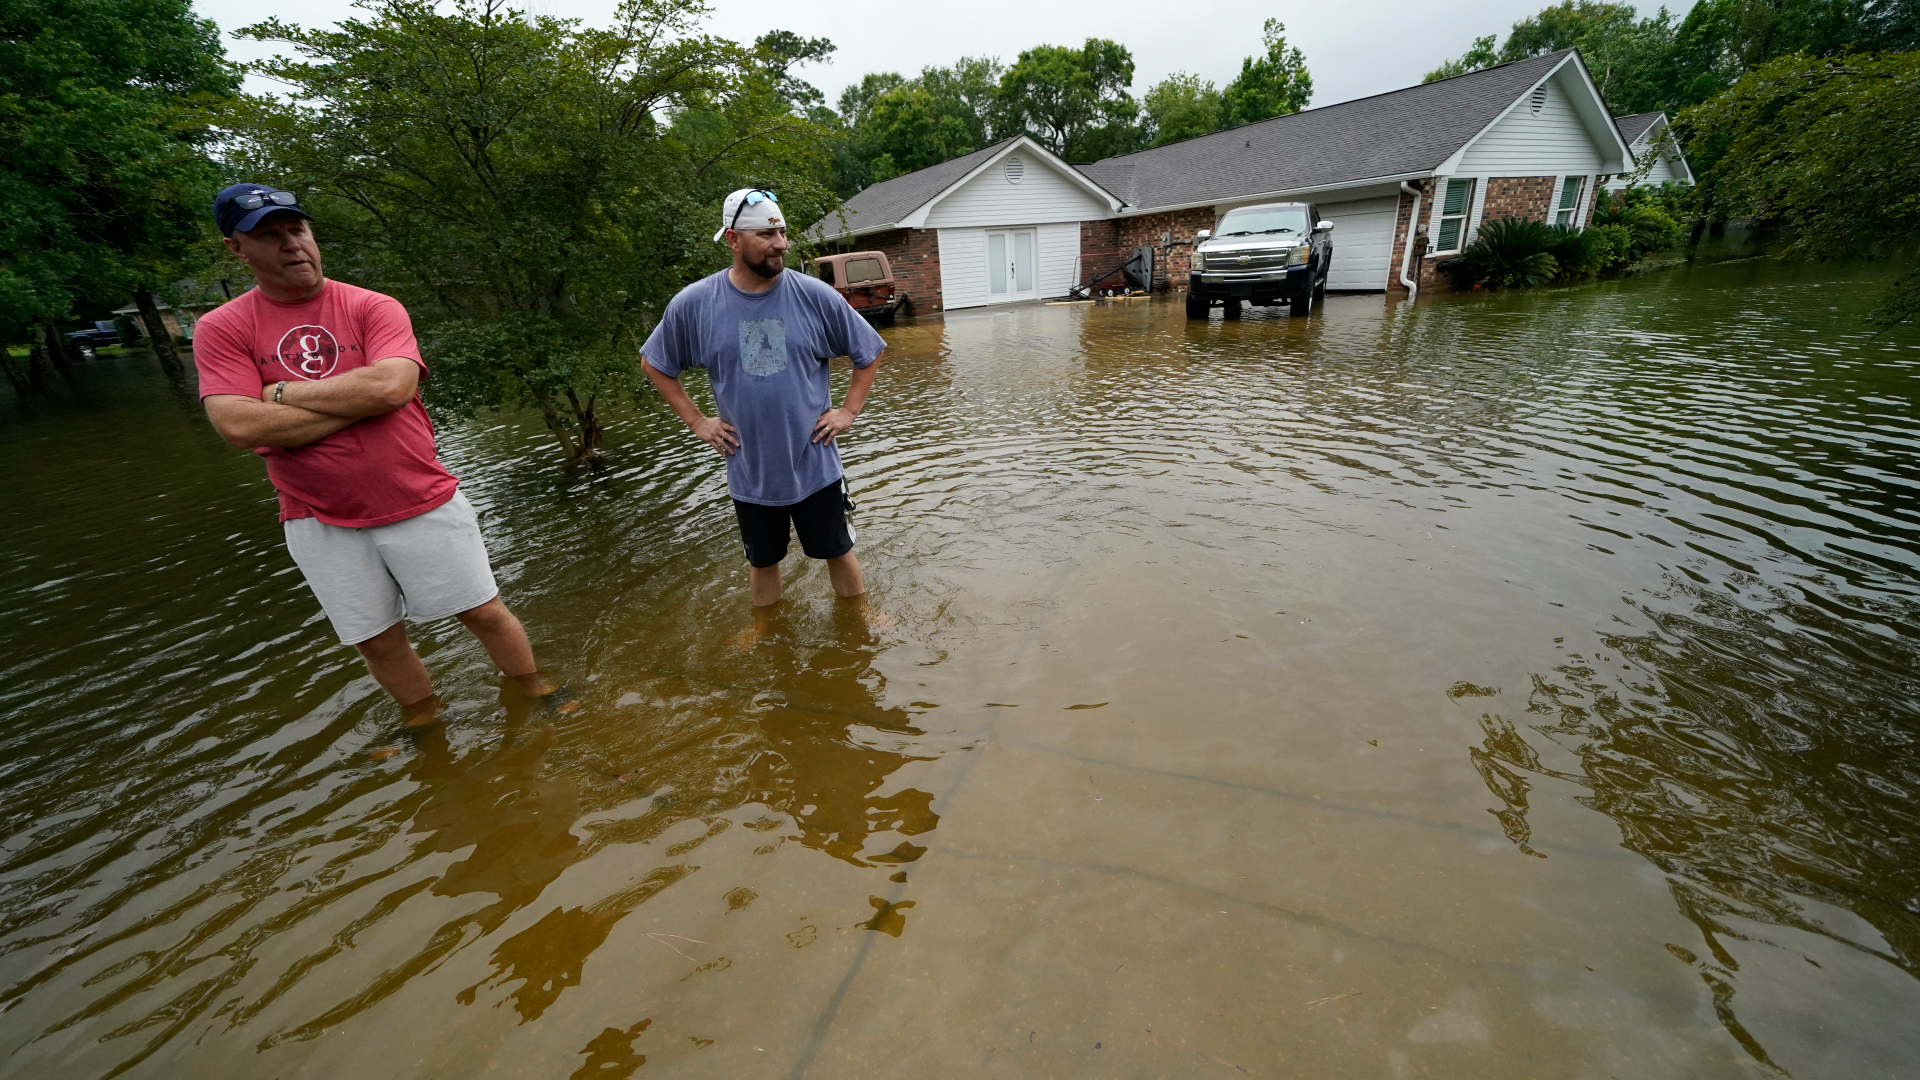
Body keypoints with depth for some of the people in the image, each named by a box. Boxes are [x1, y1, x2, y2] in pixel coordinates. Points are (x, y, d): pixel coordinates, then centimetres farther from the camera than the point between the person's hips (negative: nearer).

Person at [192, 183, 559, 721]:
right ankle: (424, 723, 36)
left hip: (423, 506, -1)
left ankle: (535, 692, 28)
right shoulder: (220, 329, 0)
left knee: (484, 612, 7)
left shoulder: (374, 308, -3)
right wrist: (361, 397, -15)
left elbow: (392, 385, -20)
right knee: (379, 640, 14)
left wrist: (282, 392, -10)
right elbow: (240, 426, -14)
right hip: (322, 524, 2)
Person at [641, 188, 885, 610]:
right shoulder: (693, 304, -6)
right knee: (762, 561, 19)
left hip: (815, 464, -1)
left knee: (839, 552, 13)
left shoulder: (816, 296, -8)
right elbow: (654, 363, 9)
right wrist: (695, 421, 2)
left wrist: (848, 410, -4)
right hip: (749, 471, 1)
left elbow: (869, 353, 4)